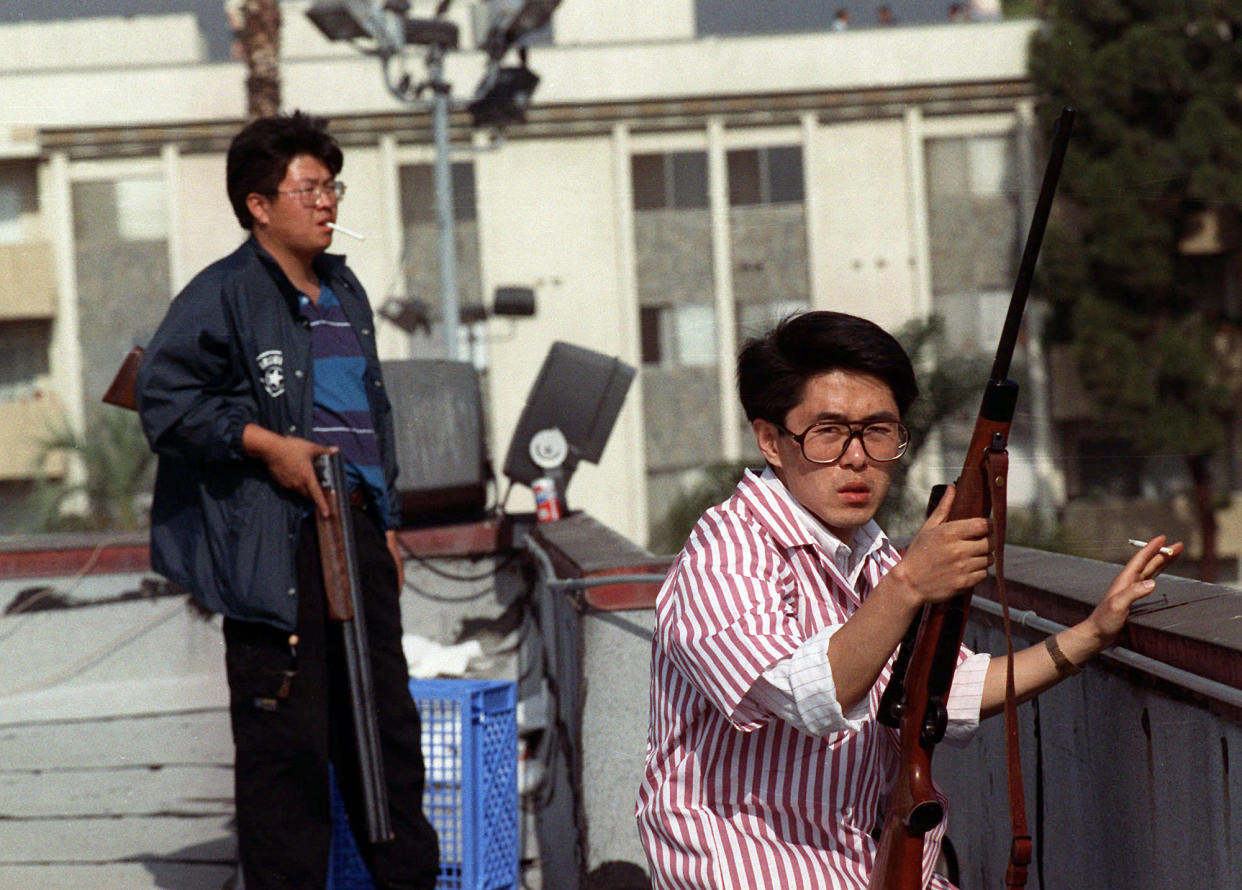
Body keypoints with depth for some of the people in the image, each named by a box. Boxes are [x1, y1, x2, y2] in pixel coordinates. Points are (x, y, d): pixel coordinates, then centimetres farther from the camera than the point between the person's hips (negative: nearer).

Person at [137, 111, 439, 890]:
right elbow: (163, 397, -13)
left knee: (387, 716, 13)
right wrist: (265, 443, -17)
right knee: (287, 735, -6)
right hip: (274, 544, -8)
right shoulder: (224, 294, -7)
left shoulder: (346, 293, 18)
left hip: (356, 526, 8)